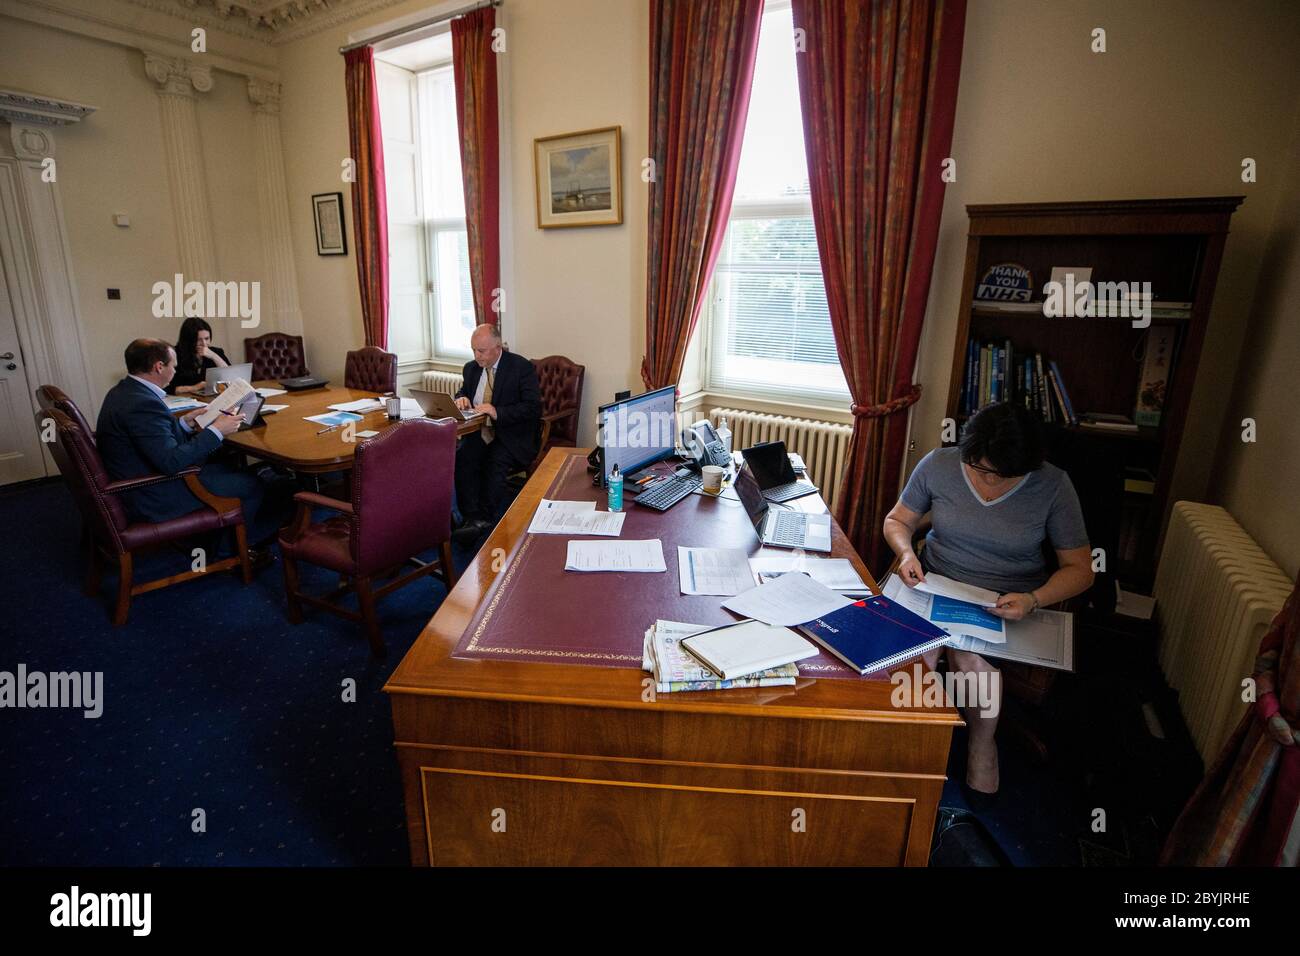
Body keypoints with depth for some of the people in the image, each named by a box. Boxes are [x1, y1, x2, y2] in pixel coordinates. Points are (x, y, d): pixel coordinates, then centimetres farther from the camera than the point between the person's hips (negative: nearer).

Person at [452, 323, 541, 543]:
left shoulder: (522, 367, -4)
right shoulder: (471, 368, 14)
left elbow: (533, 408, -12)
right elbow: (463, 392, 29)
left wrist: (497, 412, -22)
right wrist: (461, 399, 2)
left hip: (511, 436, -4)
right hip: (478, 433, 5)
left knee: (495, 463, -33)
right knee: (461, 457, -26)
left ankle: (485, 520, -26)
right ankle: (471, 517, -27)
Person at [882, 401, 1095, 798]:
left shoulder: (1053, 486, -8)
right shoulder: (938, 465, -6)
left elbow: (1080, 568, -2)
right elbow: (897, 520, 8)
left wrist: (1034, 600, -21)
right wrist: (907, 552, -14)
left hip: (1010, 604, -1)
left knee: (972, 655, -32)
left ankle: (981, 743, 0)